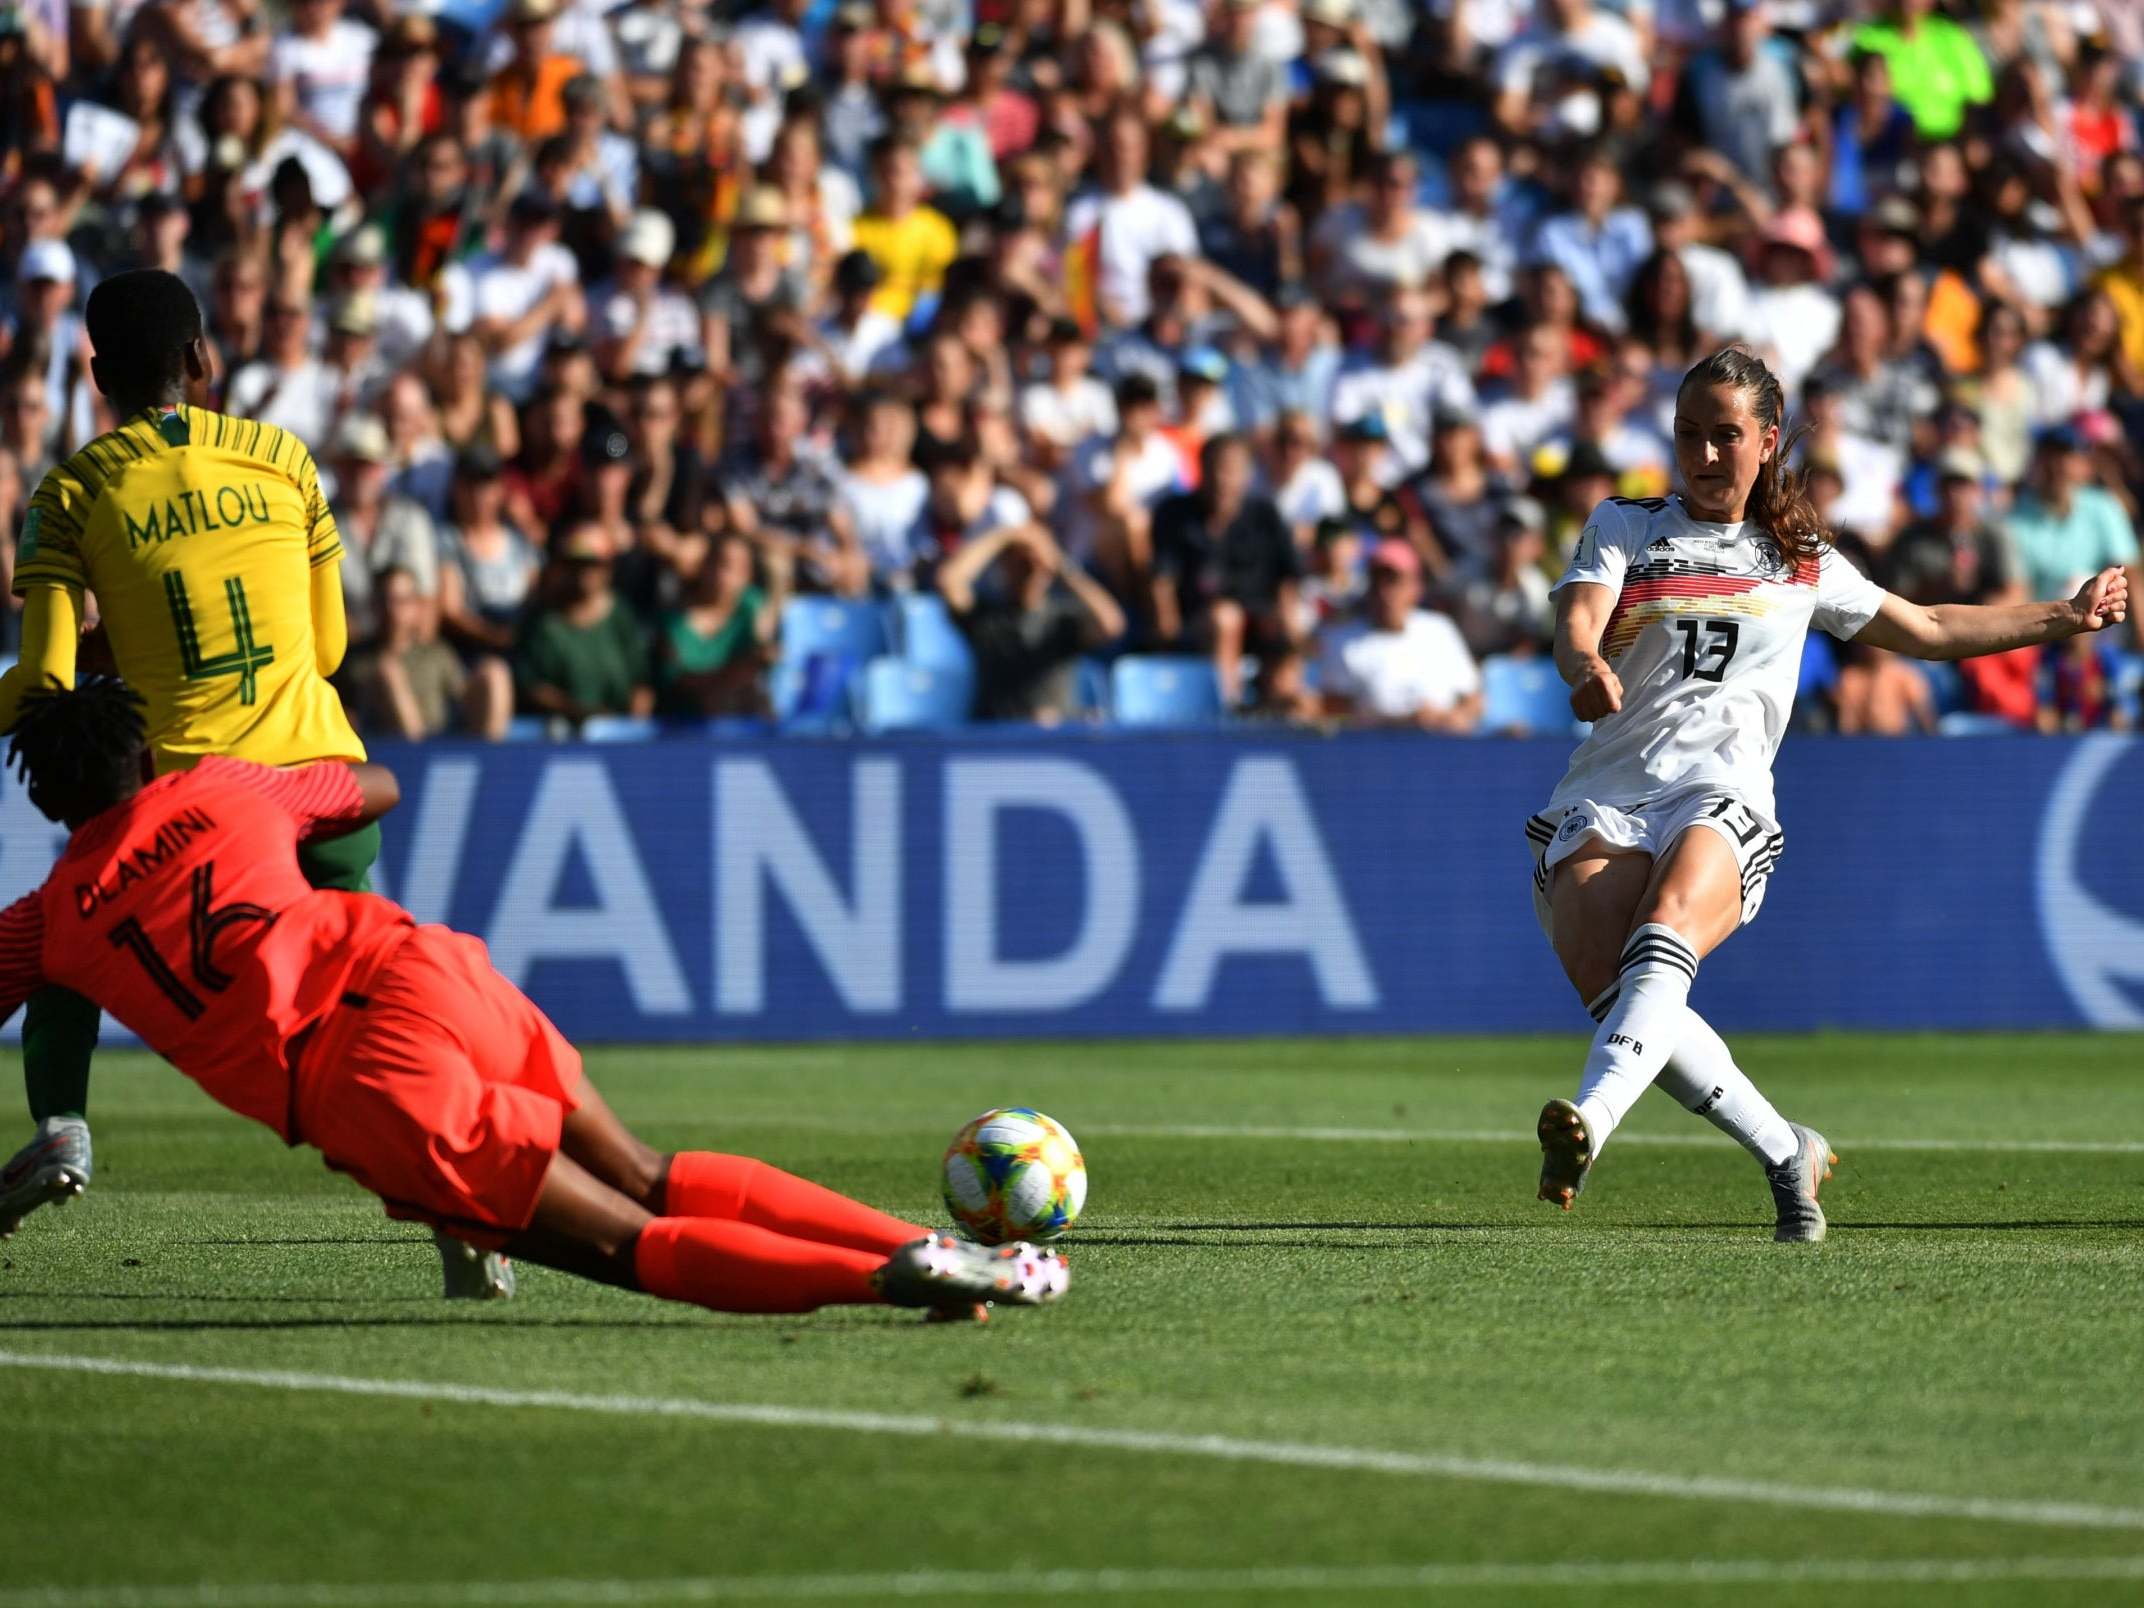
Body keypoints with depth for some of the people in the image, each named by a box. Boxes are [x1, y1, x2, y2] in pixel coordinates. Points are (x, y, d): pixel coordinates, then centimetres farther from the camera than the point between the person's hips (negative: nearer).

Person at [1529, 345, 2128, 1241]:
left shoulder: (1800, 561, 23)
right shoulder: (1623, 527, 18)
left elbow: (1927, 631, 35)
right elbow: (1576, 626, 1)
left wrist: (2067, 618, 35)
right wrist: (1589, 673, -24)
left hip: (1723, 801, 0)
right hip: (1604, 798, 0)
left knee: (1660, 942, -33)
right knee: (1615, 993, -23)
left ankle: (1588, 1123, -55)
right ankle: (1786, 1154, -5)